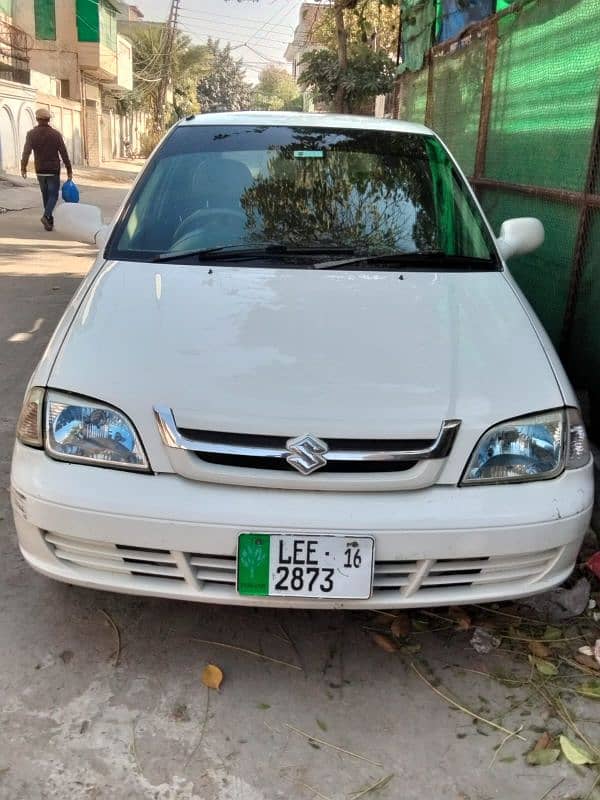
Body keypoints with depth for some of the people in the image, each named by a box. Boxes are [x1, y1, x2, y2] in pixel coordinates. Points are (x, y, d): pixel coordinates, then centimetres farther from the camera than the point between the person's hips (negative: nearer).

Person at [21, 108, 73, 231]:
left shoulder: (31, 134, -4)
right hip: (53, 170, -2)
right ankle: (46, 216, -19)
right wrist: (69, 170, -2)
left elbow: (26, 151, -17)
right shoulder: (56, 134, -7)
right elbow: (64, 153, -9)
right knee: (53, 195, 5)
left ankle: (49, 221, 20)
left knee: (46, 195, 16)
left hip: (40, 170, 2)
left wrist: (23, 167, -19)